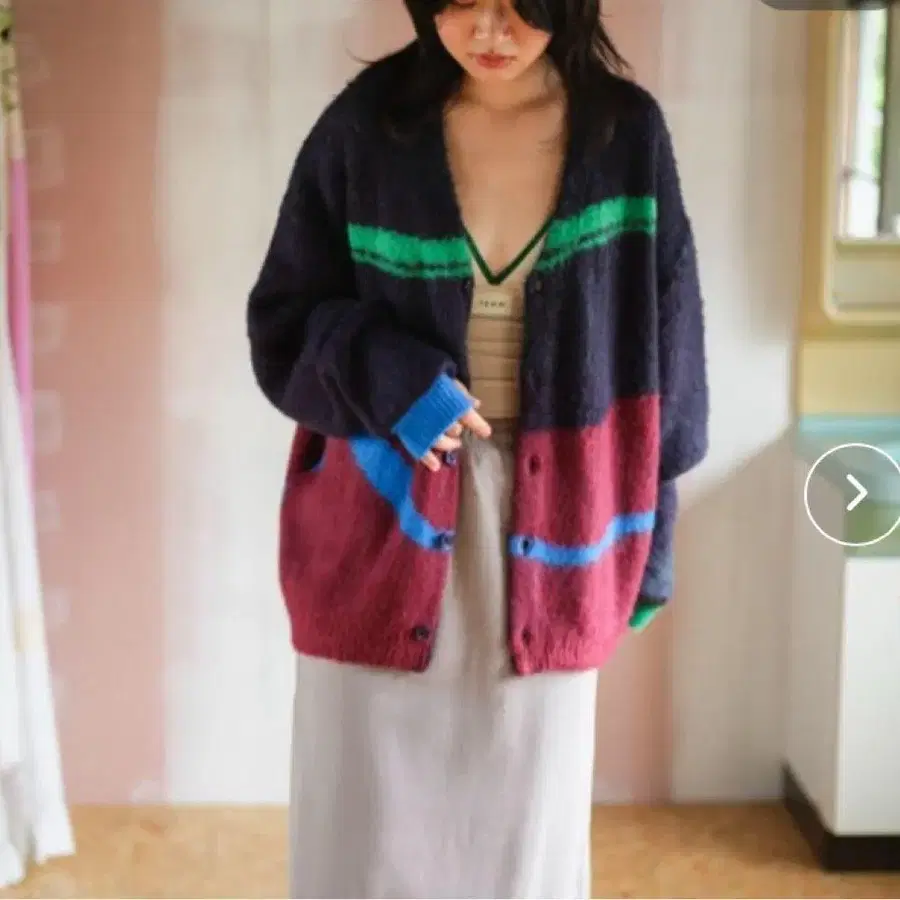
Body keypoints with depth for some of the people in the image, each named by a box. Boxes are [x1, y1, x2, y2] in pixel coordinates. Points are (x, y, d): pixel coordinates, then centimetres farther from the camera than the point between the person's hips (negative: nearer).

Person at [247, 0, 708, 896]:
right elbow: (281, 319, 1)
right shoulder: (367, 124, -5)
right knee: (372, 823, 6)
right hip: (385, 512, 0)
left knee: (523, 822, 11)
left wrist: (644, 539, 5)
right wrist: (392, 381, -18)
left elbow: (657, 344, 4)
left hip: (551, 519, 1)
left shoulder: (626, 134, -3)